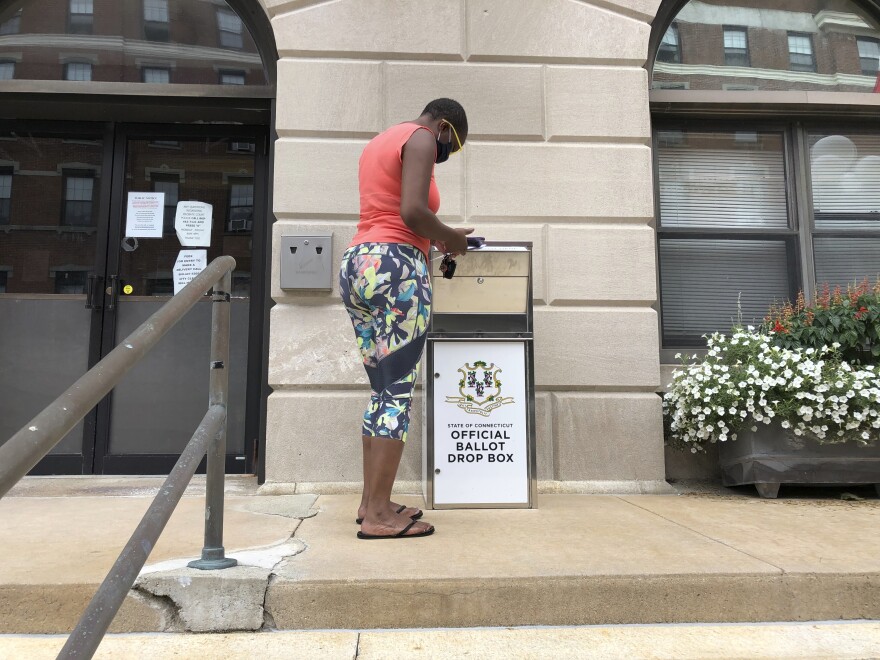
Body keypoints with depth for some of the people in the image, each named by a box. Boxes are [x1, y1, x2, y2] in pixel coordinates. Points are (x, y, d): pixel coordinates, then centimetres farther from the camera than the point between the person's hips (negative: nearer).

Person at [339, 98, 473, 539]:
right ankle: (378, 514, -6)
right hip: (395, 265, -9)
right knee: (398, 391, -8)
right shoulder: (420, 138, -1)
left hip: (357, 263, 9)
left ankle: (371, 502, 13)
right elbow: (412, 210, -16)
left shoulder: (379, 142, 27)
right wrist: (450, 238, 0)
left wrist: (434, 237, 18)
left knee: (382, 390, 11)